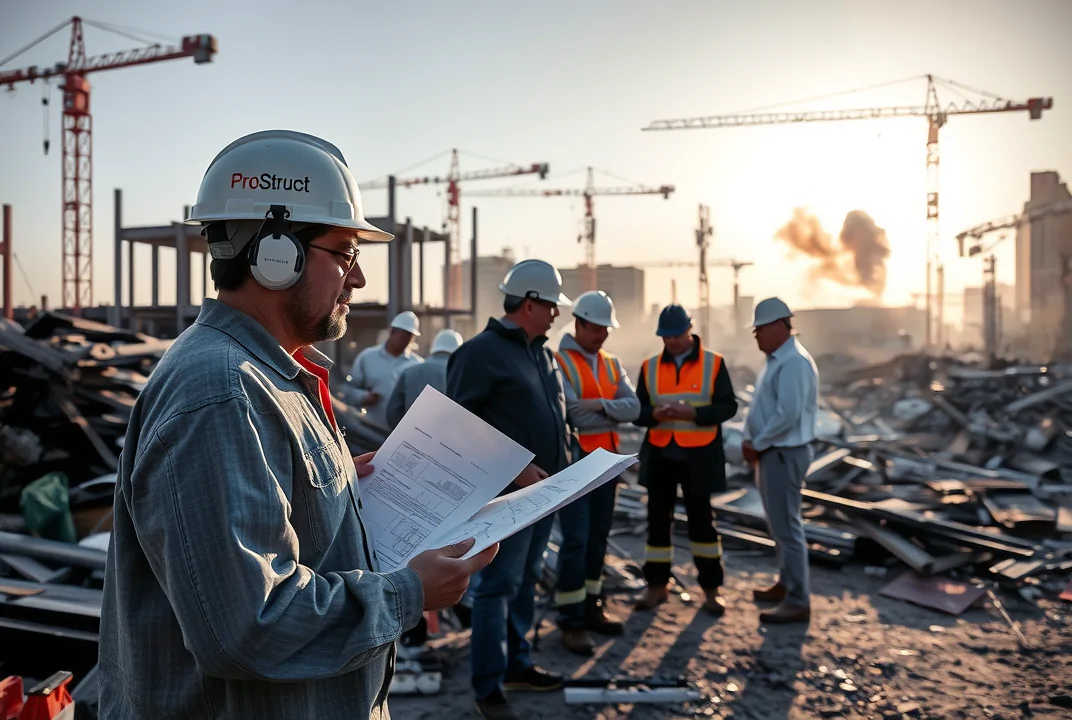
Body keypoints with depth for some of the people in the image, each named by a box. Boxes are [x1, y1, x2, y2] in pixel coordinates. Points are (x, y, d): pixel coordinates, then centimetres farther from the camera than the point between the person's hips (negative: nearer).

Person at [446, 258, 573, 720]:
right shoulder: (482, 352, -13)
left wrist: (562, 467, 13)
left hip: (544, 491, 9)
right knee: (498, 587, -2)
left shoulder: (541, 352, 15)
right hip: (508, 493, -9)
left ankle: (516, 664, 31)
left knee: (526, 582, 17)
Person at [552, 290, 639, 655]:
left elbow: (634, 407, -1)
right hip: (574, 463, -7)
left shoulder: (612, 364, 12)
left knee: (598, 538, 13)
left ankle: (592, 608, 24)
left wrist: (600, 405, -19)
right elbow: (572, 415, -20)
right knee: (576, 540, -8)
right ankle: (571, 622, 0)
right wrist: (615, 413, -8)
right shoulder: (559, 361, -10)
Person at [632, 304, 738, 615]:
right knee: (658, 519, 7)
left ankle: (711, 588, 18)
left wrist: (692, 413, -21)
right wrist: (655, 414, -19)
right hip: (659, 455, 3)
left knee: (701, 519, 5)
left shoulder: (713, 363, -1)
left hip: (699, 456, -3)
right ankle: (657, 585, 20)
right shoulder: (650, 366, 6)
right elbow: (638, 411, 4)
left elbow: (727, 406, -6)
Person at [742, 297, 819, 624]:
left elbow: (787, 414, -26)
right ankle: (786, 584, 32)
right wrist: (749, 439, 5)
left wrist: (757, 445, -15)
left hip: (784, 454, -10)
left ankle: (799, 602, 2)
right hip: (771, 452, 10)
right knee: (777, 524, 19)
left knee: (787, 526, -6)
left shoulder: (794, 362, -19)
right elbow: (760, 406, 19)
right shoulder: (775, 360, 14)